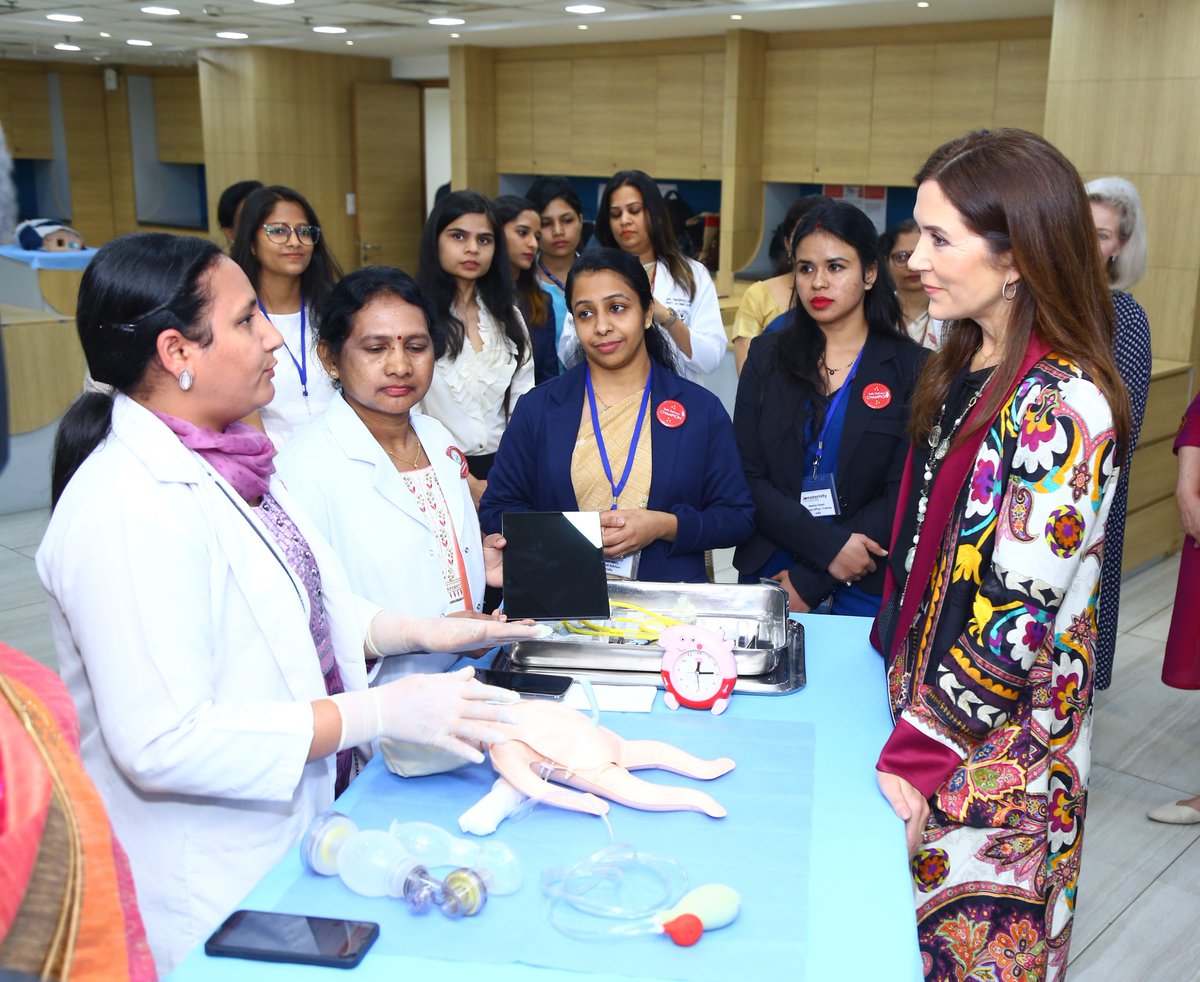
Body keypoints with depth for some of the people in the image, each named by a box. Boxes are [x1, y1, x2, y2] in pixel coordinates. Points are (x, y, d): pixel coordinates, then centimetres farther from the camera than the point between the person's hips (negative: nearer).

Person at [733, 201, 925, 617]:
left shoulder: (911, 368, -4)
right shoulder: (767, 355, 3)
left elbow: (904, 493, -8)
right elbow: (747, 476, -3)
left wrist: (809, 582, -15)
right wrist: (828, 547, -17)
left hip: (868, 587, -2)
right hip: (768, 571, 2)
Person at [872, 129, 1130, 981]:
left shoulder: (1063, 409, -22)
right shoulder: (966, 367, 4)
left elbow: (1018, 618, -23)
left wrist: (918, 751, -20)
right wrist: (895, 650, 13)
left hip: (996, 749, -7)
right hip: (925, 684, 8)